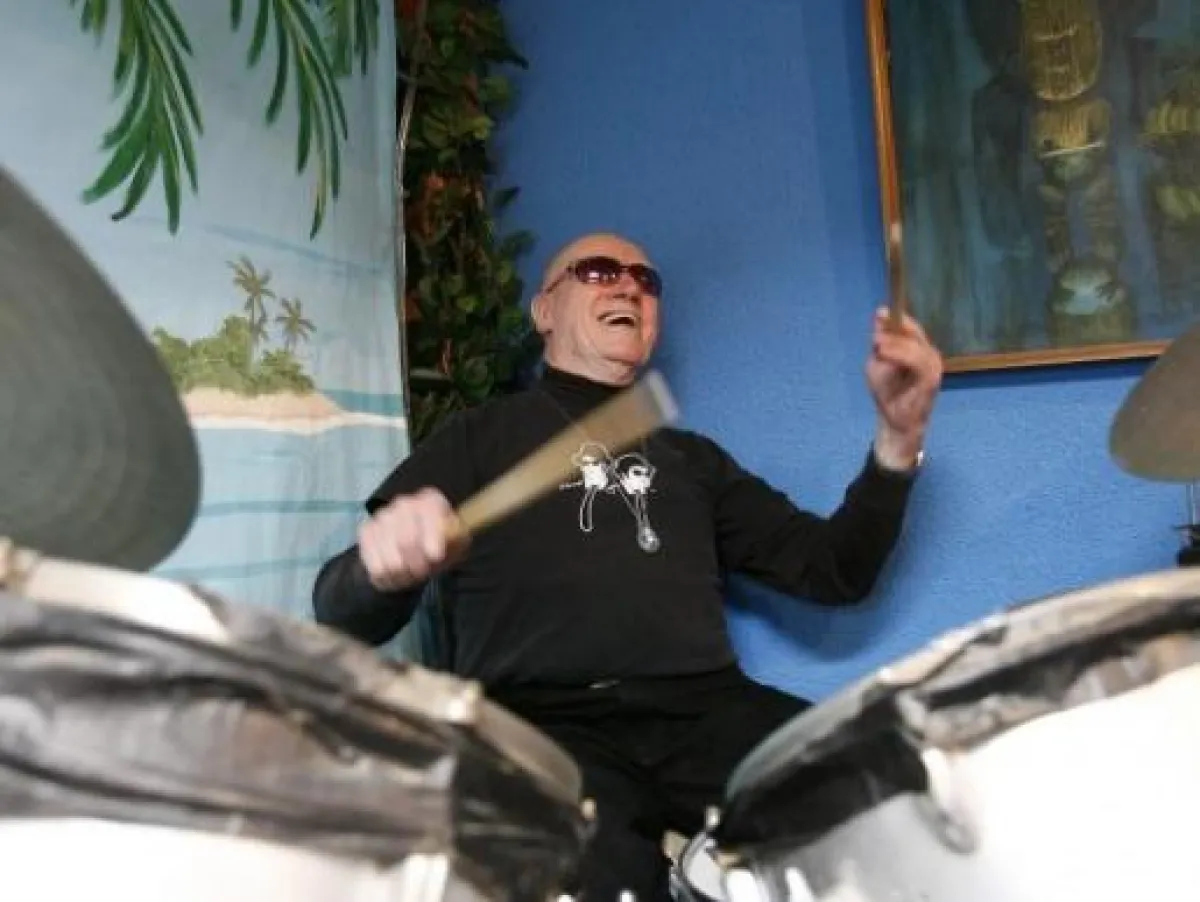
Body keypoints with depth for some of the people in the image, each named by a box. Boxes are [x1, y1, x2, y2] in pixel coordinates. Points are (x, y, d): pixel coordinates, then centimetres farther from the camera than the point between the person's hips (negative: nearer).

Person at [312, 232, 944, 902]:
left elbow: (834, 571, 16)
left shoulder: (692, 457, 24)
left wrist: (900, 435, 1)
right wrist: (384, 562, -19)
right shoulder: (481, 437, 13)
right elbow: (345, 614, 5)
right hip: (545, 725, -3)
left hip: (705, 711, 4)